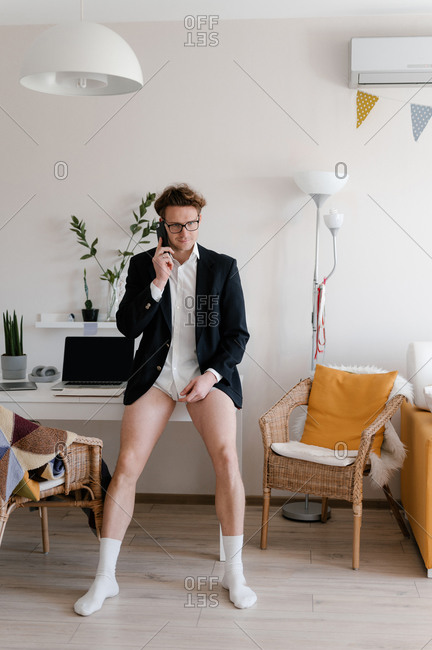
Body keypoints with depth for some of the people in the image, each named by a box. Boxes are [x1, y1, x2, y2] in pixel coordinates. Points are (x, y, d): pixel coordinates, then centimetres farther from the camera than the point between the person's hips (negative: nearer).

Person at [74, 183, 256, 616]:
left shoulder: (223, 268, 5)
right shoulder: (143, 265, 7)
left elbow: (238, 333, 3)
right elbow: (126, 326, -2)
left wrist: (211, 375, -11)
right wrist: (158, 282, -12)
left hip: (208, 372, -1)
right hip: (155, 372, 1)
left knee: (226, 458, -19)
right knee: (126, 466, -8)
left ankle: (234, 574, -2)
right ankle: (105, 578, 5)